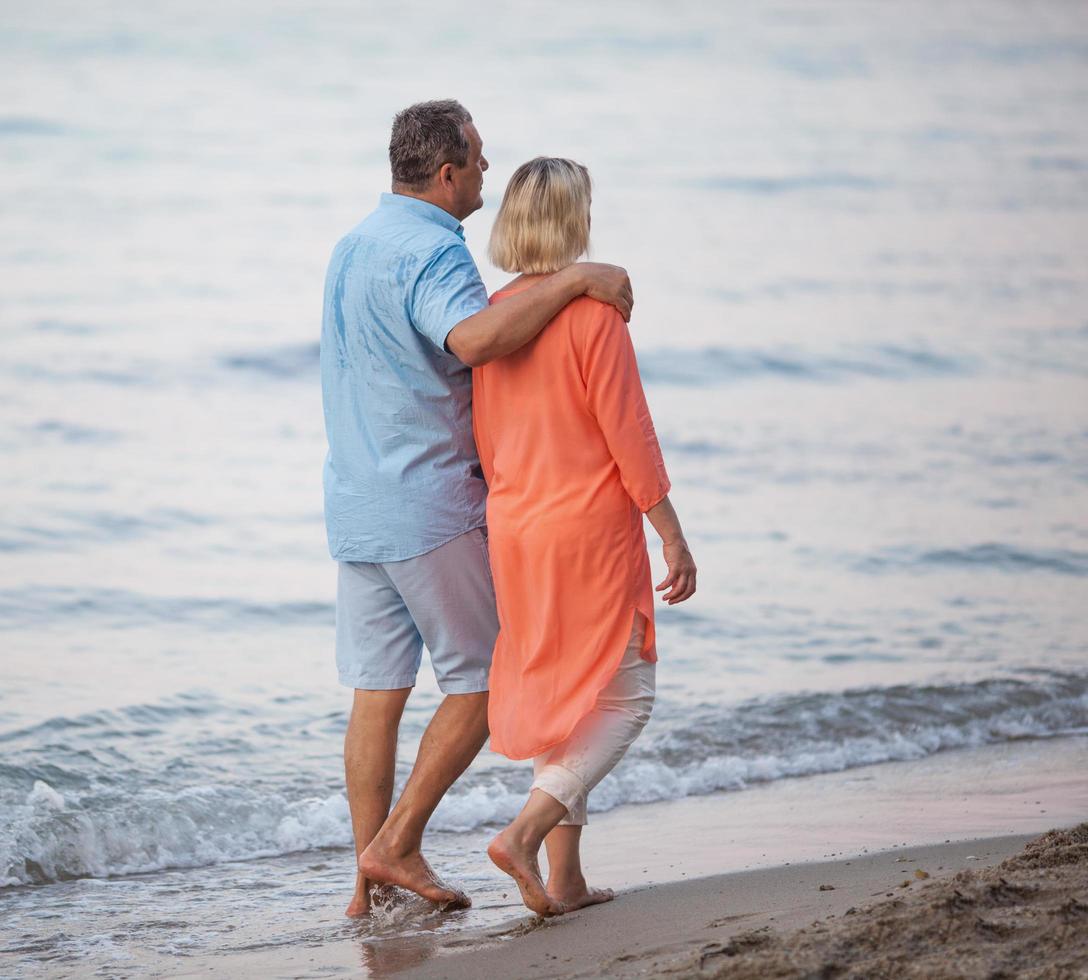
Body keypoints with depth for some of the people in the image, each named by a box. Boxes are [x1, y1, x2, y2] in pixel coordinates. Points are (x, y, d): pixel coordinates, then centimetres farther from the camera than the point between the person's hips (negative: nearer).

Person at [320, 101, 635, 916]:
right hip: (429, 506, -9)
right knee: (484, 682, 2)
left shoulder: (355, 246, 15)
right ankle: (397, 845, -1)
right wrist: (575, 279, -31)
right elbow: (475, 338, -37)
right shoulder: (432, 252, -16)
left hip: (355, 505, 9)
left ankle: (371, 880, 8)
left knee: (376, 694, 8)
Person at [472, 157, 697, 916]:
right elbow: (628, 433, -14)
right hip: (591, 525, -7)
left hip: (515, 529, 7)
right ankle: (525, 833, -13)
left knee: (556, 698, 15)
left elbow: (485, 443, 10)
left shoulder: (493, 313, 4)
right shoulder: (593, 311, -15)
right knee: (622, 695, 3)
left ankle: (565, 878, 14)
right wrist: (673, 535, -8)